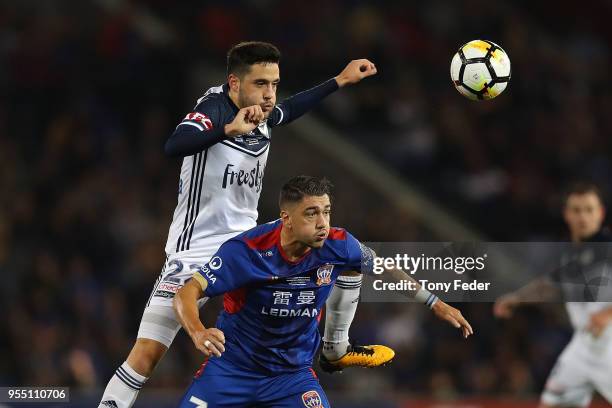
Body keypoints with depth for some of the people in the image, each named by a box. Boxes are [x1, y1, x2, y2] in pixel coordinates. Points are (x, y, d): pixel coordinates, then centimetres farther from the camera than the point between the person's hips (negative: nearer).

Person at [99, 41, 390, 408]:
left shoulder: (261, 112, 1)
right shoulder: (214, 108, -20)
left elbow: (289, 109, 27)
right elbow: (175, 145, -42)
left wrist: (340, 81, 30)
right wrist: (229, 130, -54)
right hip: (196, 253, -7)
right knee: (148, 353, -16)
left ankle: (338, 351, 30)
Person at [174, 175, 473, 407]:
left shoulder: (337, 245, -13)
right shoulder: (247, 250, -24)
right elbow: (187, 293, -26)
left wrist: (436, 304, 15)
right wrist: (198, 333, -47)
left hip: (293, 373, 2)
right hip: (232, 367, -2)